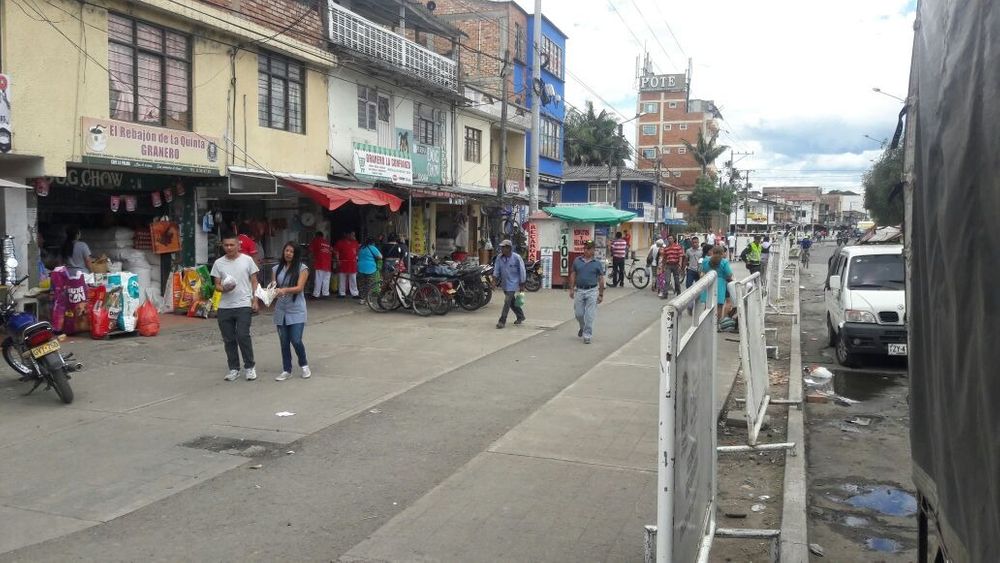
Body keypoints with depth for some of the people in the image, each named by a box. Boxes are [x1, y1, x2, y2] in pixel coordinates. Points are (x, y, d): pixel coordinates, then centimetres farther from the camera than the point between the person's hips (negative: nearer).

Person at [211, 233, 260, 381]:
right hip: (224, 306, 3)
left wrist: (255, 300, -2)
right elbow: (217, 284, 8)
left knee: (243, 336, -12)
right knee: (229, 339, 8)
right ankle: (234, 369, 20)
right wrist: (224, 288, -14)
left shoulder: (247, 260, 1)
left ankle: (249, 367, 4)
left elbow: (254, 282, 5)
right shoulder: (218, 263, 6)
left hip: (243, 305, -3)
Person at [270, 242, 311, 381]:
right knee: (284, 342, 7)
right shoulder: (277, 268, 9)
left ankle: (304, 365, 17)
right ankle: (286, 370, 19)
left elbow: (299, 288, -14)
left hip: (296, 311, -4)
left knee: (296, 341, -8)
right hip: (281, 310, 4)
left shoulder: (302, 268, -4)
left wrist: (285, 290, -31)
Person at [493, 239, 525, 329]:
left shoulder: (517, 258, -13)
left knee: (507, 302, -12)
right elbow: (497, 269, 6)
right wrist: (495, 278, -9)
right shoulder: (499, 258, -1)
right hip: (504, 283, 6)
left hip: (512, 283, -6)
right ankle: (520, 316, 35)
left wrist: (522, 285, -6)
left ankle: (502, 321, -9)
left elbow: (522, 271, -8)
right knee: (512, 302, 17)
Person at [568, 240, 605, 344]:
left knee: (589, 316, -4)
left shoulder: (597, 263, -2)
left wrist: (601, 294, -1)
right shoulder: (577, 261, 4)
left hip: (592, 291, -2)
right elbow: (573, 275, 9)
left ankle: (587, 336, 5)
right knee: (579, 314, 9)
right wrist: (571, 289, 3)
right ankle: (582, 327, 38)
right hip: (579, 290, 3)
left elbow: (601, 279, 1)